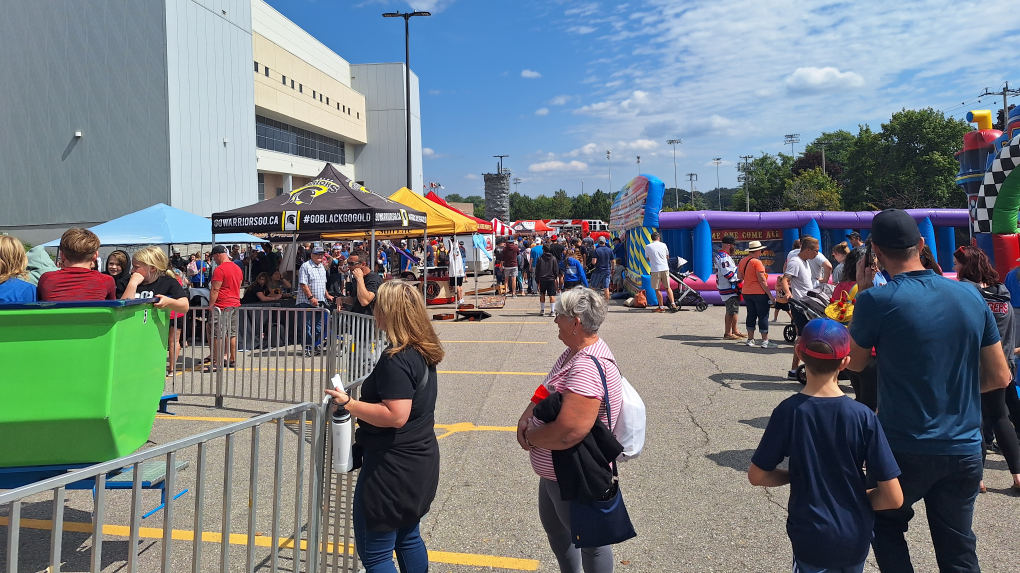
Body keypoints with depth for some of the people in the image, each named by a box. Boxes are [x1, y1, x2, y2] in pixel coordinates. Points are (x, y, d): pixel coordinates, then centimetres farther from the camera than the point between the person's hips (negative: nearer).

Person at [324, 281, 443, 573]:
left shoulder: (396, 359, -23)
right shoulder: (423, 352, 6)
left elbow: (395, 415, -29)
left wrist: (349, 404, -20)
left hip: (393, 467, -10)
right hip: (419, 461, 10)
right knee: (407, 537, 23)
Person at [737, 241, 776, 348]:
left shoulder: (742, 261, 6)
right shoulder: (756, 262, -16)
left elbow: (739, 276, 14)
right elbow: (762, 280, -17)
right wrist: (769, 294, -13)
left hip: (746, 293, 7)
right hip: (759, 293, -7)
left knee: (751, 315, 14)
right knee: (763, 316, -2)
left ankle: (750, 339, 17)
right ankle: (765, 341, -2)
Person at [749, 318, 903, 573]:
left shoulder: (788, 411, -15)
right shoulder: (863, 417, -15)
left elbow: (757, 476, -7)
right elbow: (894, 498, -12)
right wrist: (856, 499, 6)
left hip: (810, 537, -1)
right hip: (855, 538, 2)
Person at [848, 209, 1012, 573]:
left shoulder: (877, 301, -17)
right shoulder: (970, 295, -2)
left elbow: (855, 363, 0)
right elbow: (1000, 377, 4)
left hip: (905, 449, -4)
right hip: (964, 449, 4)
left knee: (886, 525, 22)